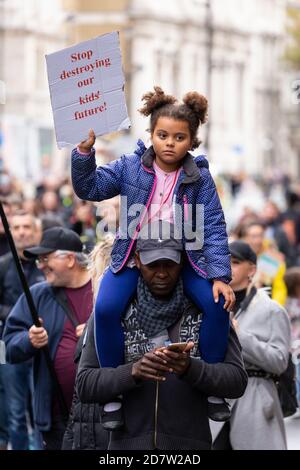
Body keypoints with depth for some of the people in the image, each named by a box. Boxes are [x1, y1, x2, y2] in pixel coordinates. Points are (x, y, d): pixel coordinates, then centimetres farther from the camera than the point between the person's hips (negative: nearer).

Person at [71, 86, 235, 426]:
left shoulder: (199, 178, -5)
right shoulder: (130, 167, -4)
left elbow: (213, 228, -7)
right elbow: (89, 188, -4)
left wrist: (219, 275, -16)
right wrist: (84, 152, -21)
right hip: (132, 257, 0)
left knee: (218, 304, -21)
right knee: (106, 308, -25)